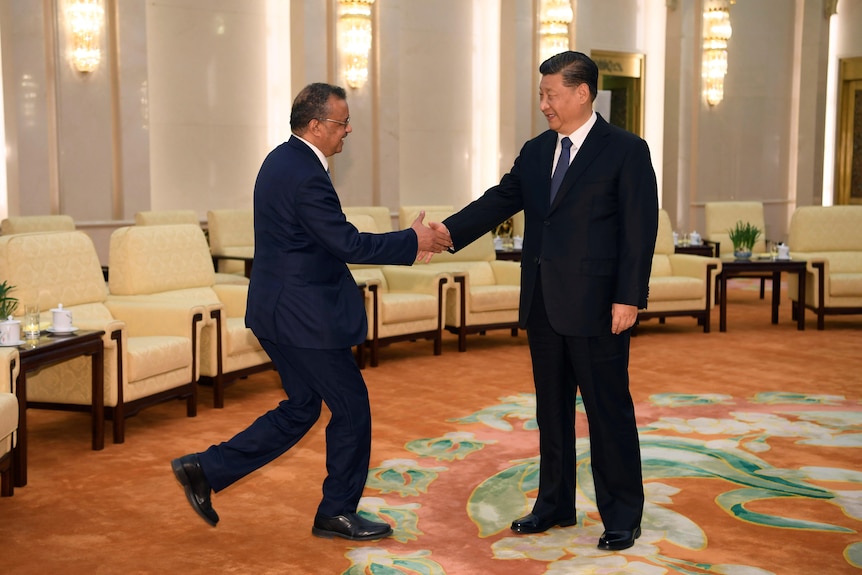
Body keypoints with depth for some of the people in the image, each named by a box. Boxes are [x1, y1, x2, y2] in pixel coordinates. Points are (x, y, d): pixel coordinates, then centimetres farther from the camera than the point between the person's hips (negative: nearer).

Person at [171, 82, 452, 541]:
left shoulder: (284, 159, 11)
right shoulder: (306, 177, -22)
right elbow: (347, 244, -22)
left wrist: (404, 244, 11)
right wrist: (412, 241, -12)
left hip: (279, 310, 10)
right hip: (304, 316, -10)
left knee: (301, 408, 19)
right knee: (351, 407, 5)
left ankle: (206, 469, 20)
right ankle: (338, 513, 19)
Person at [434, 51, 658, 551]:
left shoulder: (626, 151, -7)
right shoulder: (536, 151, 11)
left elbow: (640, 231, -10)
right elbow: (500, 201, 6)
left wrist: (628, 299, -16)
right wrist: (449, 230, -9)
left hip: (596, 307, -6)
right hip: (543, 305, 7)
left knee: (609, 412, 3)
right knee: (552, 410, 15)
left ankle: (623, 517, 18)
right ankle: (555, 505, 29)